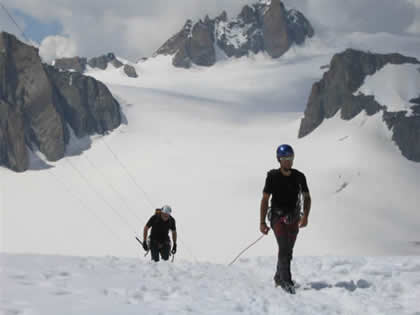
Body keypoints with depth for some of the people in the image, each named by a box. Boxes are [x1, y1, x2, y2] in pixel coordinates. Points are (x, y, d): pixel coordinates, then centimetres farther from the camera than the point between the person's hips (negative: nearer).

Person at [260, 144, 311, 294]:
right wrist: (262, 223, -9)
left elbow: (307, 197, 9)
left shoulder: (299, 177, 0)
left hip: (294, 219, 4)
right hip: (278, 217, -3)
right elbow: (265, 200, -4)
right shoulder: (272, 176, -8)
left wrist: (305, 216, -7)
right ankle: (286, 281, -18)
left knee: (288, 251, 11)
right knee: (284, 247, -18)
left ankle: (279, 277, 31)